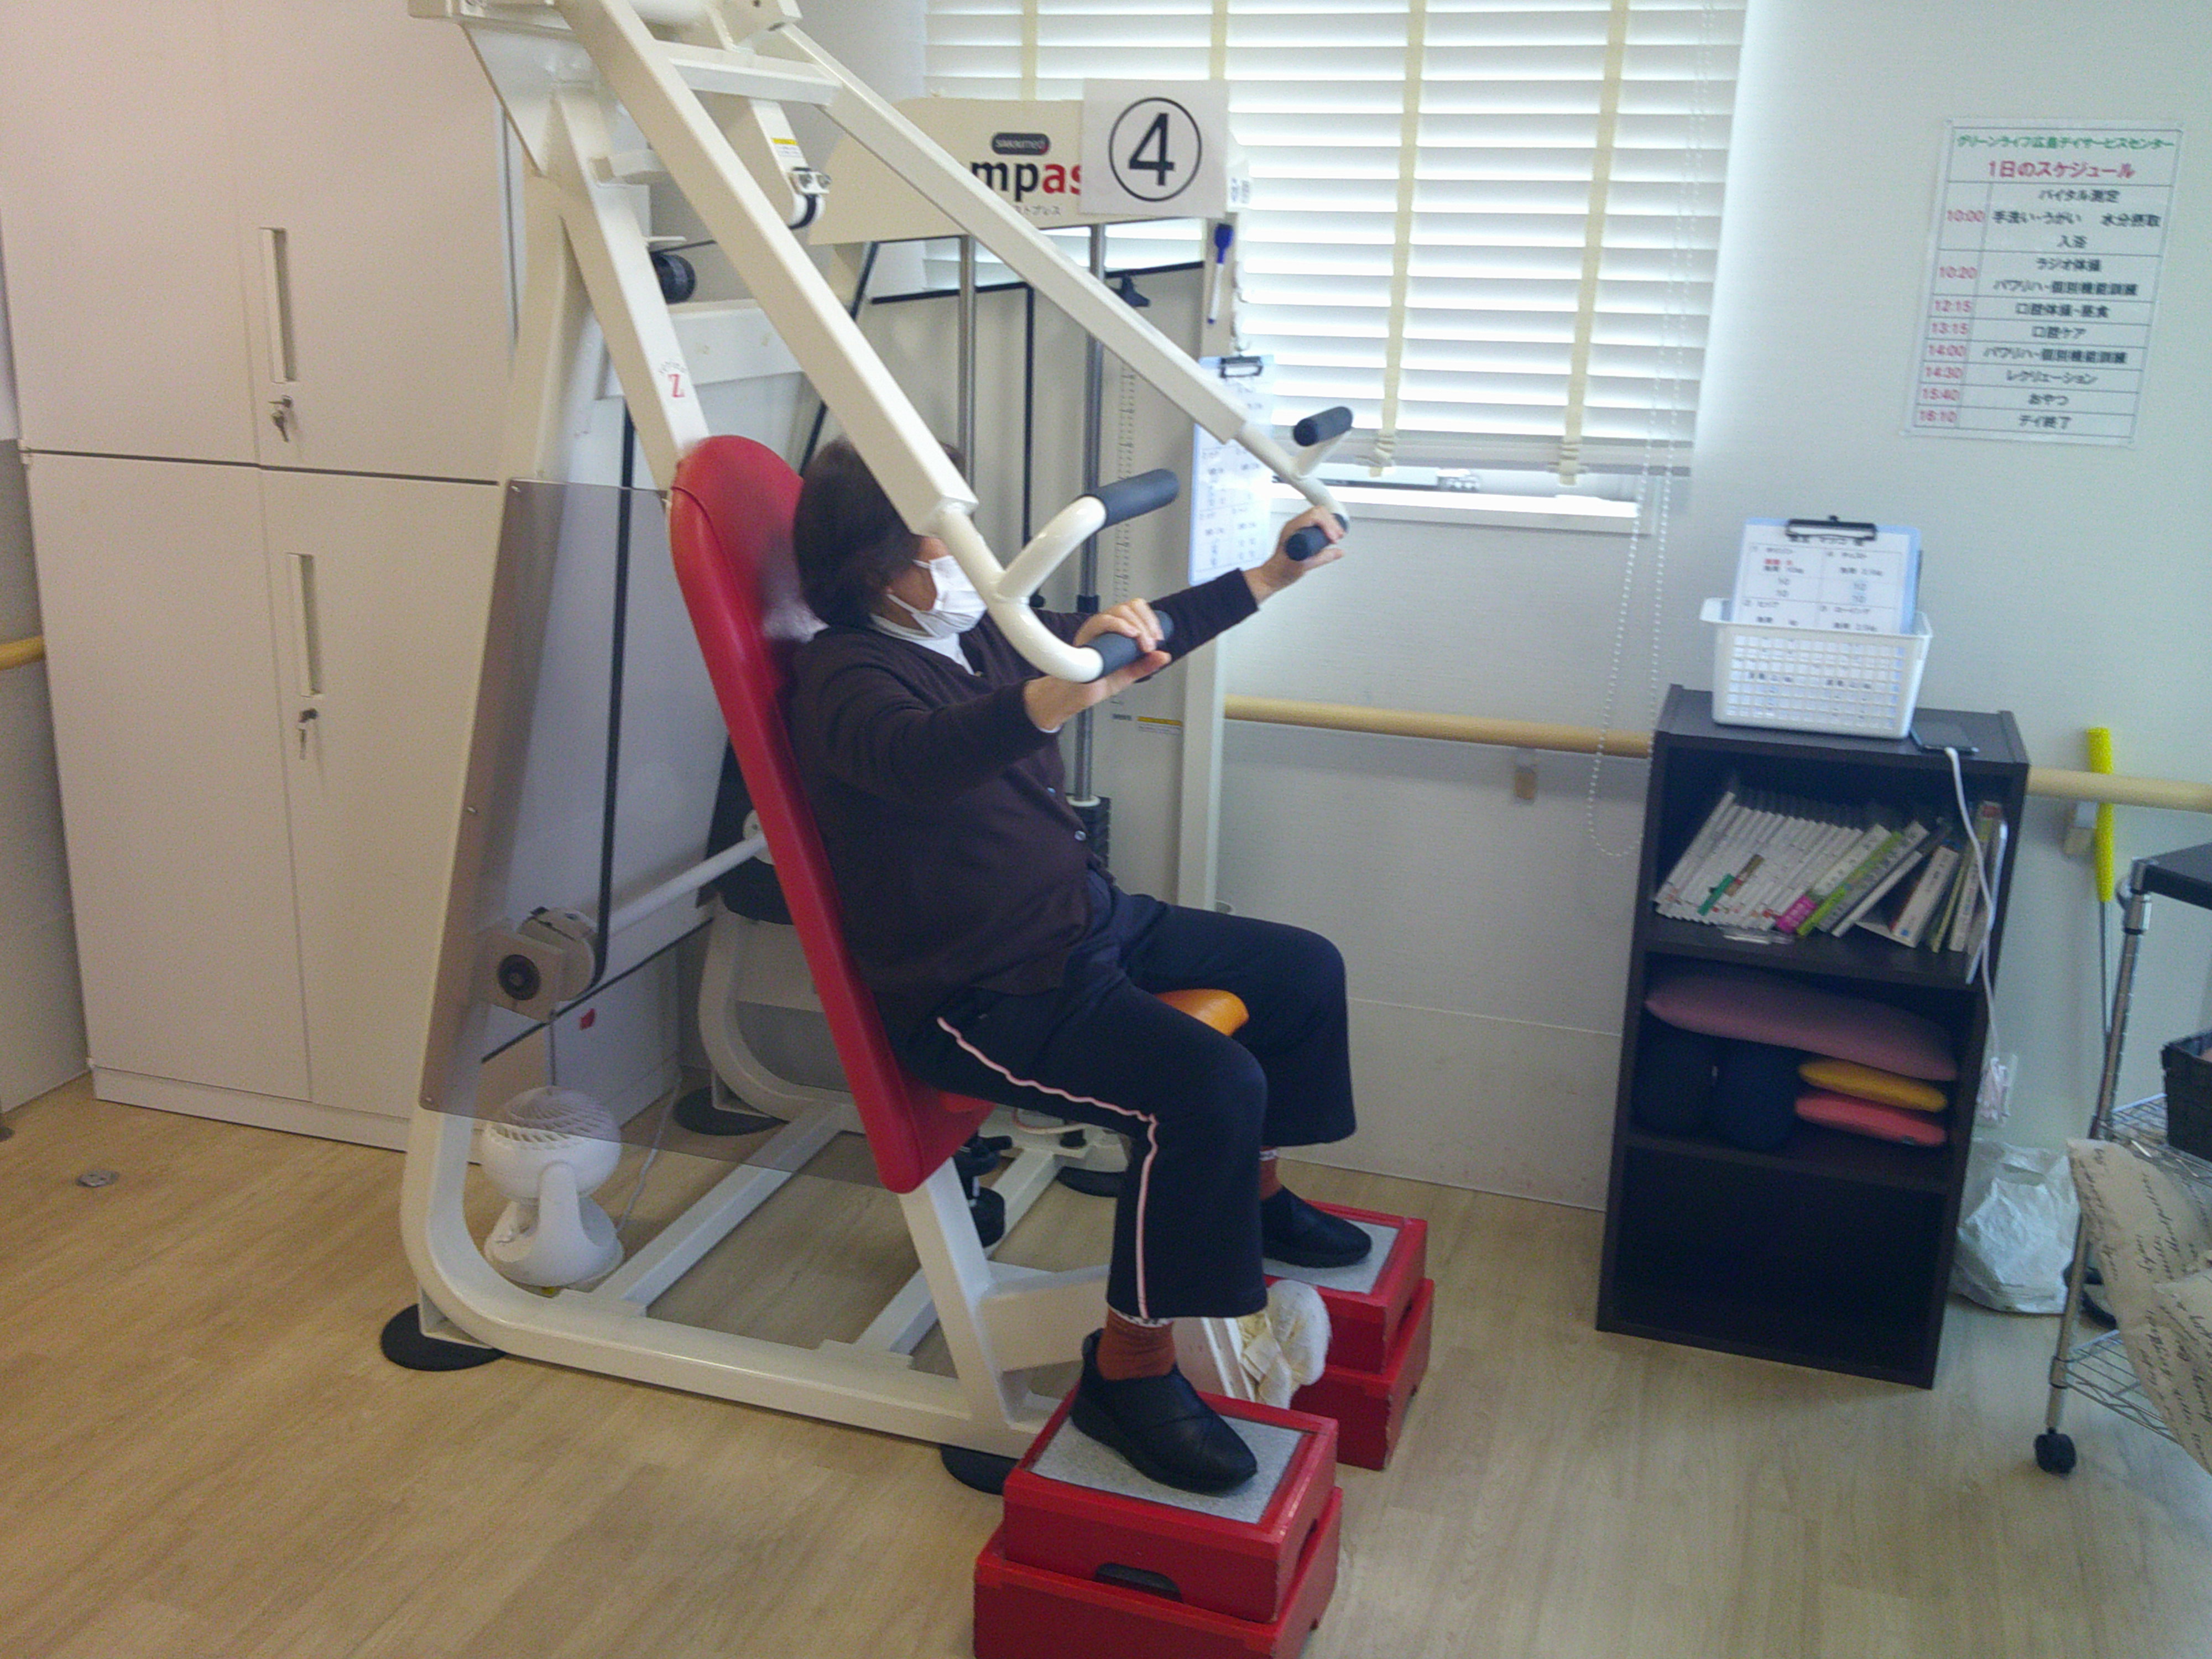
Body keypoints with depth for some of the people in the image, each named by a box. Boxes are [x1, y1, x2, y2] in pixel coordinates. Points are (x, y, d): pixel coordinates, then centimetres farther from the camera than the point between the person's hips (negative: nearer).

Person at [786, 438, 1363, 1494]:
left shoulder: (978, 633, 8)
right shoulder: (845, 675, -18)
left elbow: (1140, 642, 23)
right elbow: (921, 757, -43)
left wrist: (1267, 579, 26)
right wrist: (1063, 692, -59)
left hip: (1085, 921, 10)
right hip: (978, 997, -10)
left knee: (1303, 969, 17)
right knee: (1207, 1085, -29)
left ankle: (1252, 1192, 37)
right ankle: (1129, 1367, -13)